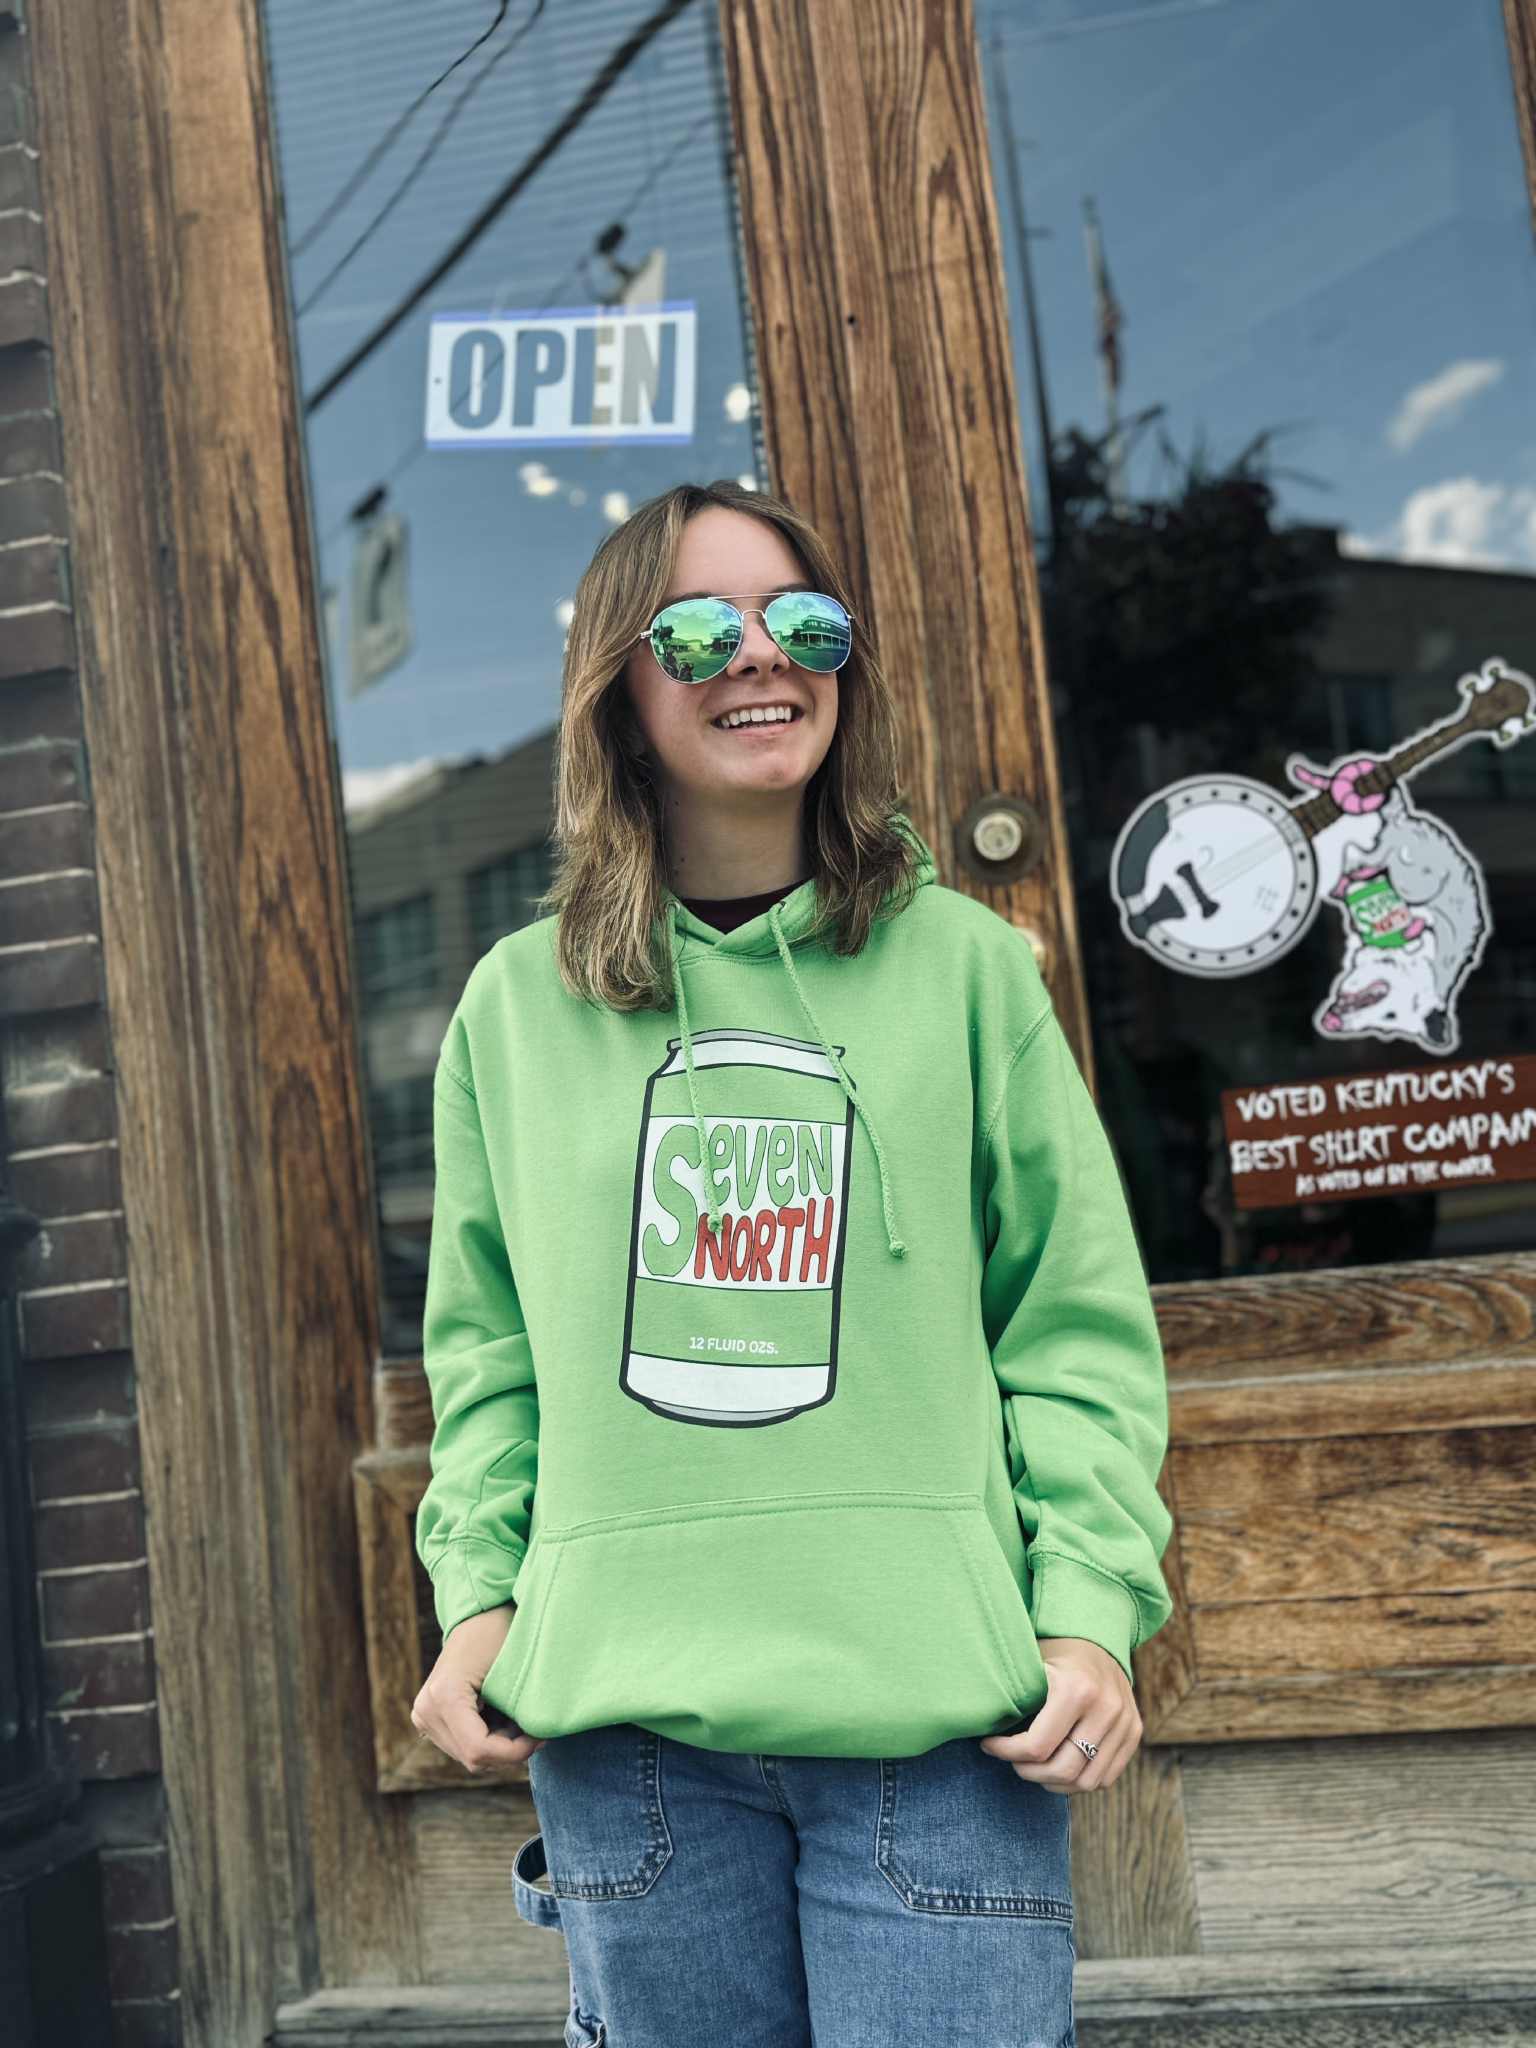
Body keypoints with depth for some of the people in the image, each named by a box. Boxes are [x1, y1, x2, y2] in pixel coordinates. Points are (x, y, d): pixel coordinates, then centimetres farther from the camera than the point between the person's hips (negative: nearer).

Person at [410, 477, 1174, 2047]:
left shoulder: (962, 963, 4)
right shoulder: (518, 1002, 8)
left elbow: (1076, 1323, 4)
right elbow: (485, 1340, 15)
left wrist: (1092, 1608, -6)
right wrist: (478, 1593, 4)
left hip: (936, 1718, -1)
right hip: (623, 1724, 2)